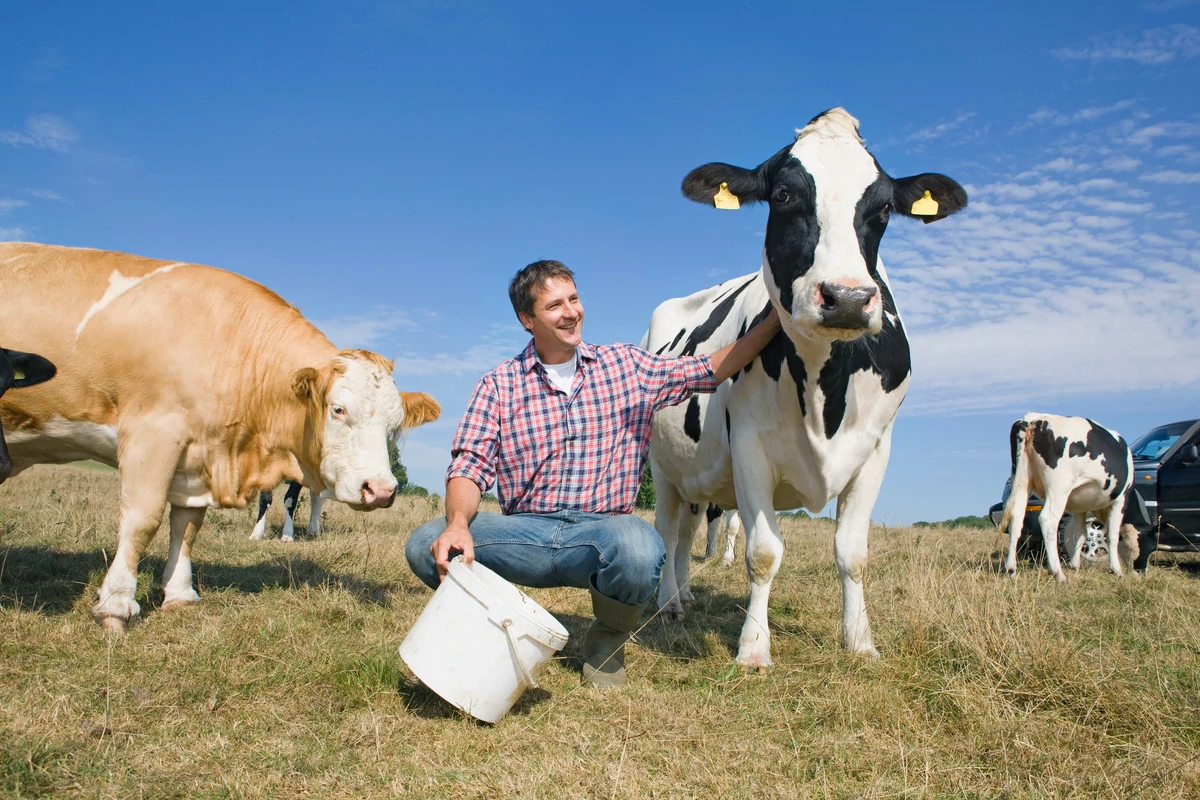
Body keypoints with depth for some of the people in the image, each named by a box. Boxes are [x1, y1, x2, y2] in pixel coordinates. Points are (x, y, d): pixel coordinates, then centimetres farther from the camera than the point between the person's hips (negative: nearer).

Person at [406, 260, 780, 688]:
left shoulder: (627, 366, 9)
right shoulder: (498, 385, 7)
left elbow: (713, 367, 10)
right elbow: (470, 467, -2)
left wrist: (776, 316, 0)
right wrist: (459, 523, -24)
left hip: (602, 529, 0)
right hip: (524, 532, 1)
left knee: (638, 548, -37)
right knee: (425, 545, -25)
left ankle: (608, 638, -1)